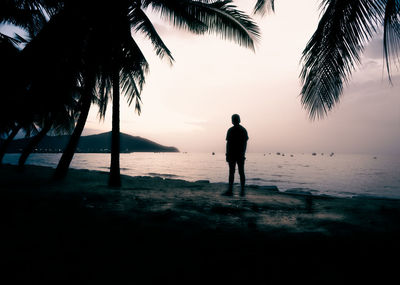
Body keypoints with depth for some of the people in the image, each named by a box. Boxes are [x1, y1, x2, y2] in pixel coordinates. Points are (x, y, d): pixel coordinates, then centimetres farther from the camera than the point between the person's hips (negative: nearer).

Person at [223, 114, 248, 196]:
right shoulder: (244, 130, 7)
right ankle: (242, 191, 7)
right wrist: (243, 153, 14)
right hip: (241, 155, 4)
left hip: (232, 155, -4)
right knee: (241, 173, 6)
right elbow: (245, 143, 8)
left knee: (231, 172, -2)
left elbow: (228, 143, -8)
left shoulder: (230, 130, -6)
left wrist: (227, 155, -4)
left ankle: (230, 190, -3)